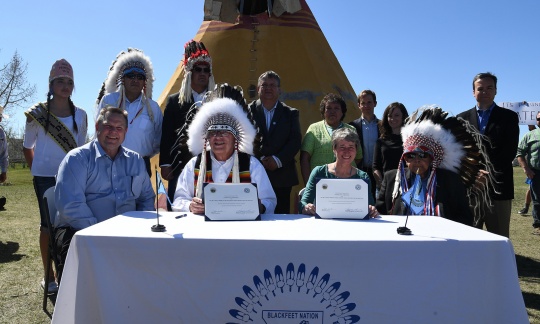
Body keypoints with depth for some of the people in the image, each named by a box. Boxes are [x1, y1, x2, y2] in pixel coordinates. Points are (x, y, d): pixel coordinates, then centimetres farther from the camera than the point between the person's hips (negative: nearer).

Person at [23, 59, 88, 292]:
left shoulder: (80, 115, 5)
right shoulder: (37, 113, -1)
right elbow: (27, 147, 8)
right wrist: (36, 170, 5)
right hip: (46, 177, -2)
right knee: (48, 224, 2)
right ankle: (49, 276, 13)